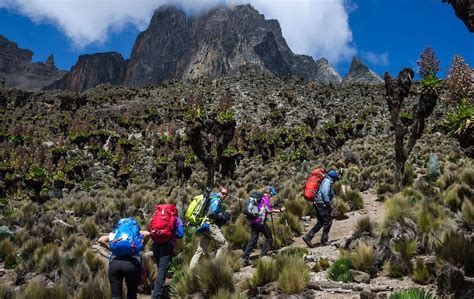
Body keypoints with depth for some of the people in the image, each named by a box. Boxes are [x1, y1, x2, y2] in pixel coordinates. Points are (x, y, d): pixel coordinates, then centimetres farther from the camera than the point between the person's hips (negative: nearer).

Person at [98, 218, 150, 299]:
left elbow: (100, 240, 15)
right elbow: (147, 234, 5)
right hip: (132, 263, -1)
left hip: (115, 262, 1)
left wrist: (111, 248, 23)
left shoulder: (114, 234, 30)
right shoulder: (138, 233, 26)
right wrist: (141, 247, 18)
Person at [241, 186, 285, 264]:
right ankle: (263, 255, 1)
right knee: (269, 238, 5)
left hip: (253, 221, 8)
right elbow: (268, 210, -16)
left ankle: (244, 258, 2)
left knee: (253, 239, 9)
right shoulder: (266, 198, -5)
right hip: (260, 221, -8)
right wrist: (280, 210, -13)